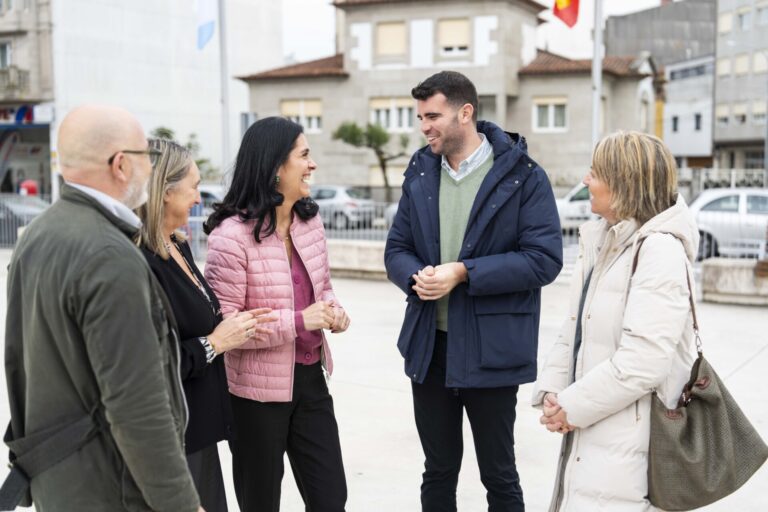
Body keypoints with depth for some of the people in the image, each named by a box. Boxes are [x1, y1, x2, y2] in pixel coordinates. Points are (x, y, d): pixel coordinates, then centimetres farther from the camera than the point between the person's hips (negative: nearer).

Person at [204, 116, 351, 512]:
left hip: (310, 378, 6)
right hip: (257, 390, -6)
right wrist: (298, 321, -23)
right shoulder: (231, 235, -19)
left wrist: (333, 310, -5)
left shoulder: (310, 220, 4)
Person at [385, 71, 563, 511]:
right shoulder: (420, 171, 8)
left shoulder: (523, 175, -9)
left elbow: (544, 259, -14)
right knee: (438, 472, 18)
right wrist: (416, 276, -13)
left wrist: (464, 272, -21)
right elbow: (397, 249, 10)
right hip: (429, 344, 5)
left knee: (499, 475, 11)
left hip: (490, 348, -4)